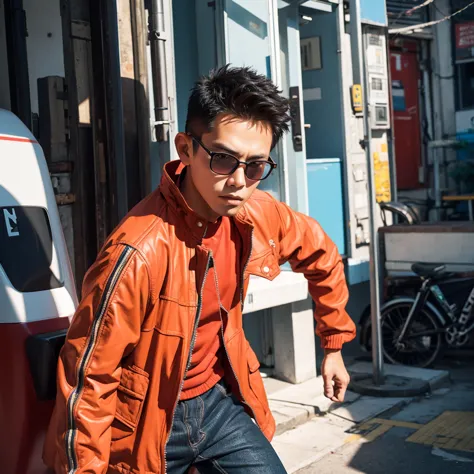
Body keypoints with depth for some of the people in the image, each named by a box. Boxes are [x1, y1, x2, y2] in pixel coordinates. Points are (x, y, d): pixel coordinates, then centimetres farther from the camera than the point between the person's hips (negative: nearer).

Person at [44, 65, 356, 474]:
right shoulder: (140, 251, -30)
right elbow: (89, 377, -22)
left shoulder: (258, 215, -11)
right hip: (145, 422, -5)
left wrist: (334, 346, 16)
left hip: (216, 400, 5)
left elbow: (322, 256, 10)